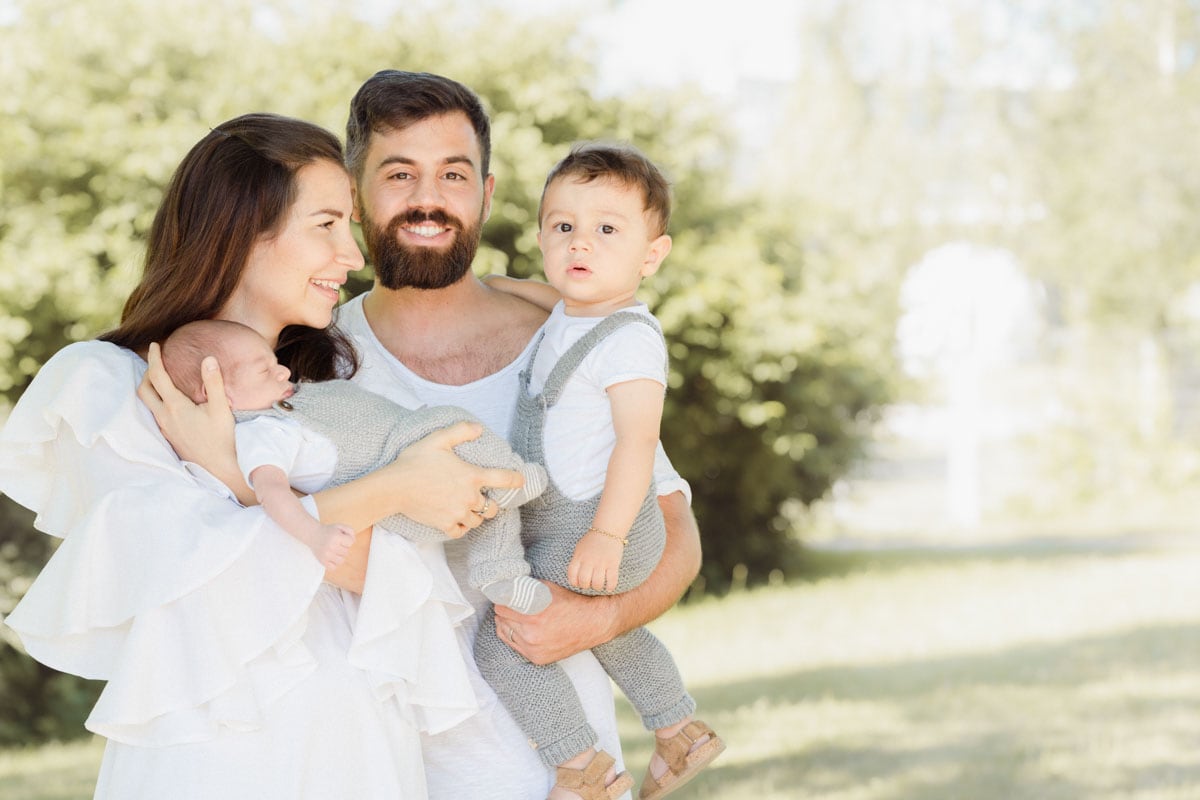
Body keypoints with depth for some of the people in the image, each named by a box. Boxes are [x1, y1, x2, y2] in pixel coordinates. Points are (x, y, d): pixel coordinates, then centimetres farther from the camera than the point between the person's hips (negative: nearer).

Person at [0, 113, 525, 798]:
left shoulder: (330, 375, 9)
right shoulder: (103, 383, -4)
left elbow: (361, 565, -6)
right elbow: (194, 559, -17)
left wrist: (234, 472, -19)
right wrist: (391, 491, -17)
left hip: (367, 742, 4)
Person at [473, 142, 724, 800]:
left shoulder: (628, 338, -22)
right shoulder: (566, 317, 5)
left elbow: (638, 440, -28)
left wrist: (607, 534, -33)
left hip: (596, 532, -10)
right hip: (558, 527, 10)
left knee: (501, 642, -10)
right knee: (610, 633, 31)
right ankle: (681, 734, 47)